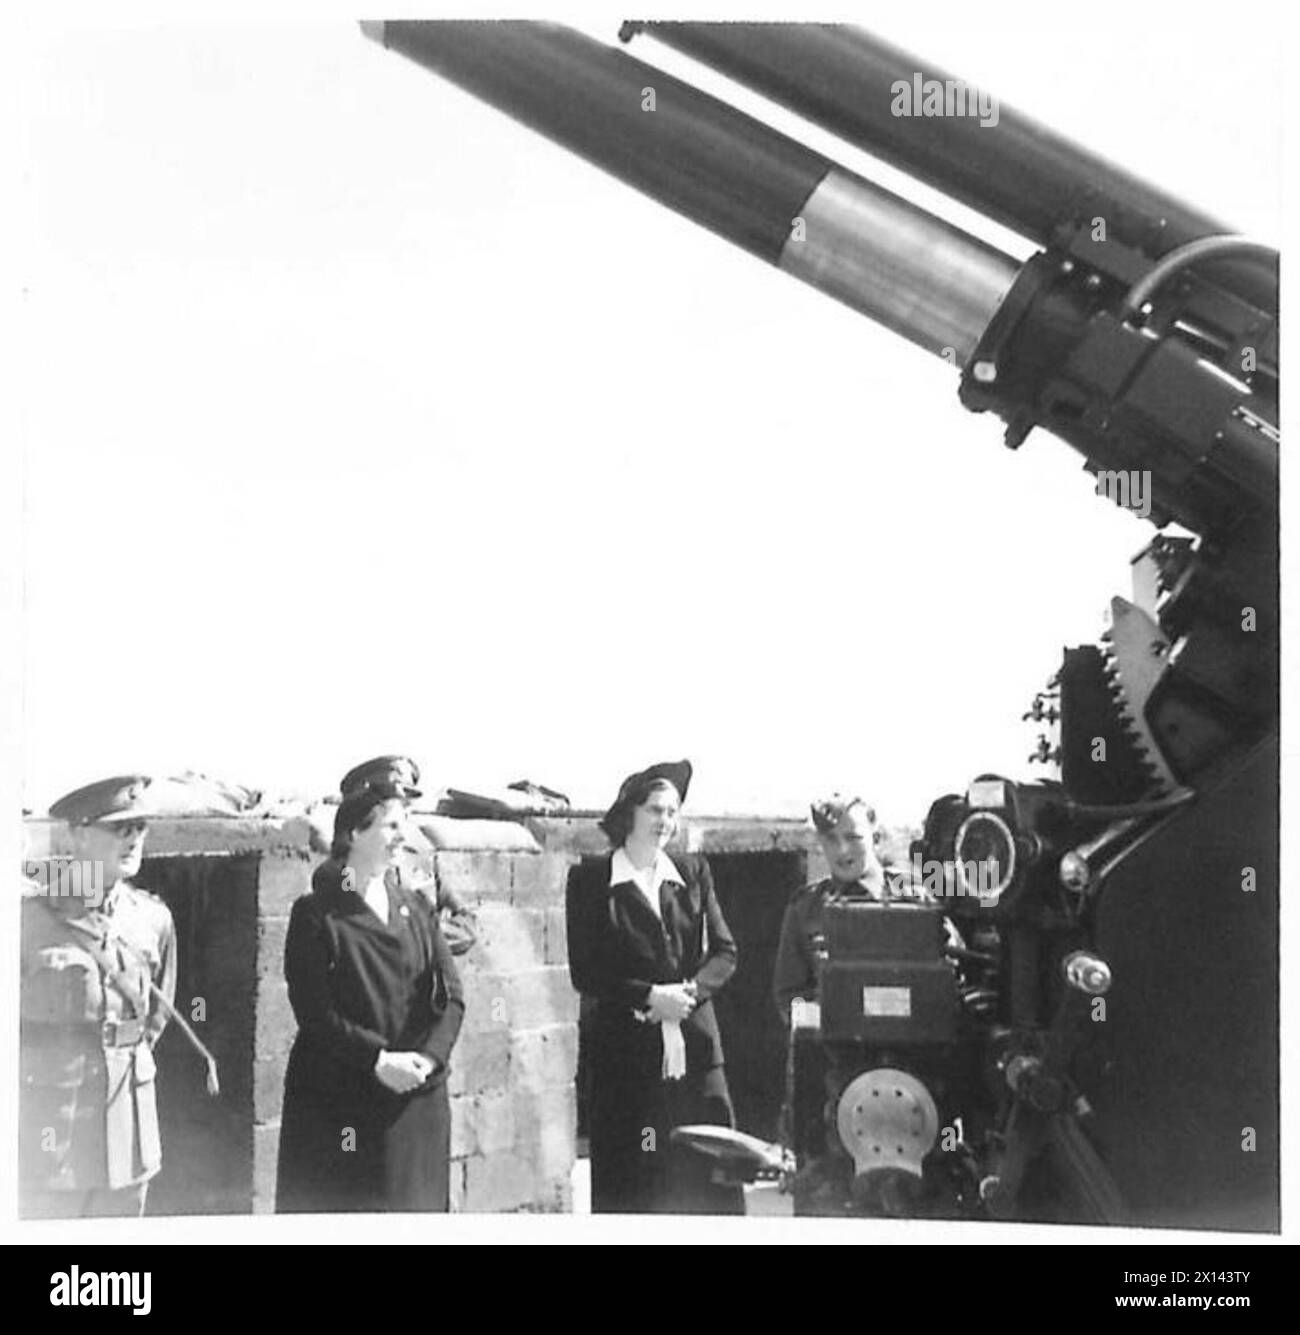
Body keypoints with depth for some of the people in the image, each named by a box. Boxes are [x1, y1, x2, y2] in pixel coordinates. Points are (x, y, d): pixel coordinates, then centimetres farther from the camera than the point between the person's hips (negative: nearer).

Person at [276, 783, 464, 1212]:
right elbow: (314, 1010, -10)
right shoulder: (316, 914, -2)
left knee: (413, 1202, 5)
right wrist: (378, 1060, -18)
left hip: (416, 1098, 4)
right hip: (338, 1104, -4)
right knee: (335, 1204, -3)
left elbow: (451, 996, 5)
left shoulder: (417, 909, 11)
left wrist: (429, 1057, -12)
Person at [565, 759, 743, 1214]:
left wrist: (691, 989, -9)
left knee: (711, 1170, 0)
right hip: (623, 1048, -3)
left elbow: (724, 951, 10)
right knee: (629, 1184, -2)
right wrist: (648, 996, -13)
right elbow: (584, 972, -3)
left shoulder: (692, 873, 12)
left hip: (694, 1044, 3)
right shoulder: (590, 879, 1)